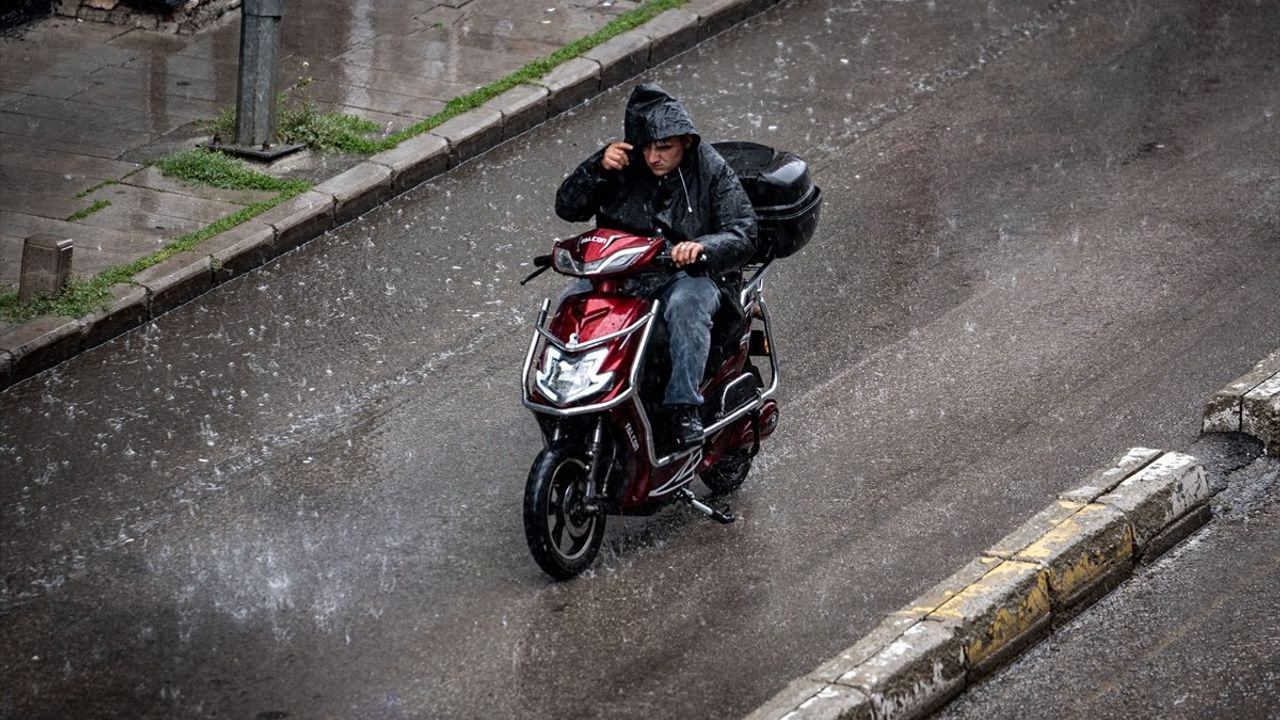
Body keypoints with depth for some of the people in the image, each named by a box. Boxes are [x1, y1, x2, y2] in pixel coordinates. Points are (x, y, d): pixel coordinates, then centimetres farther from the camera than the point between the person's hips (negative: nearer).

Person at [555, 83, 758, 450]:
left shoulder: (713, 172, -4)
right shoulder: (625, 166, 2)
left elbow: (743, 234, -12)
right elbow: (567, 207, 4)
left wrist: (702, 246, -34)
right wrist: (598, 166, -14)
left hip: (691, 273, -3)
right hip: (622, 272, 3)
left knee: (685, 306, -39)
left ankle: (684, 406, -39)